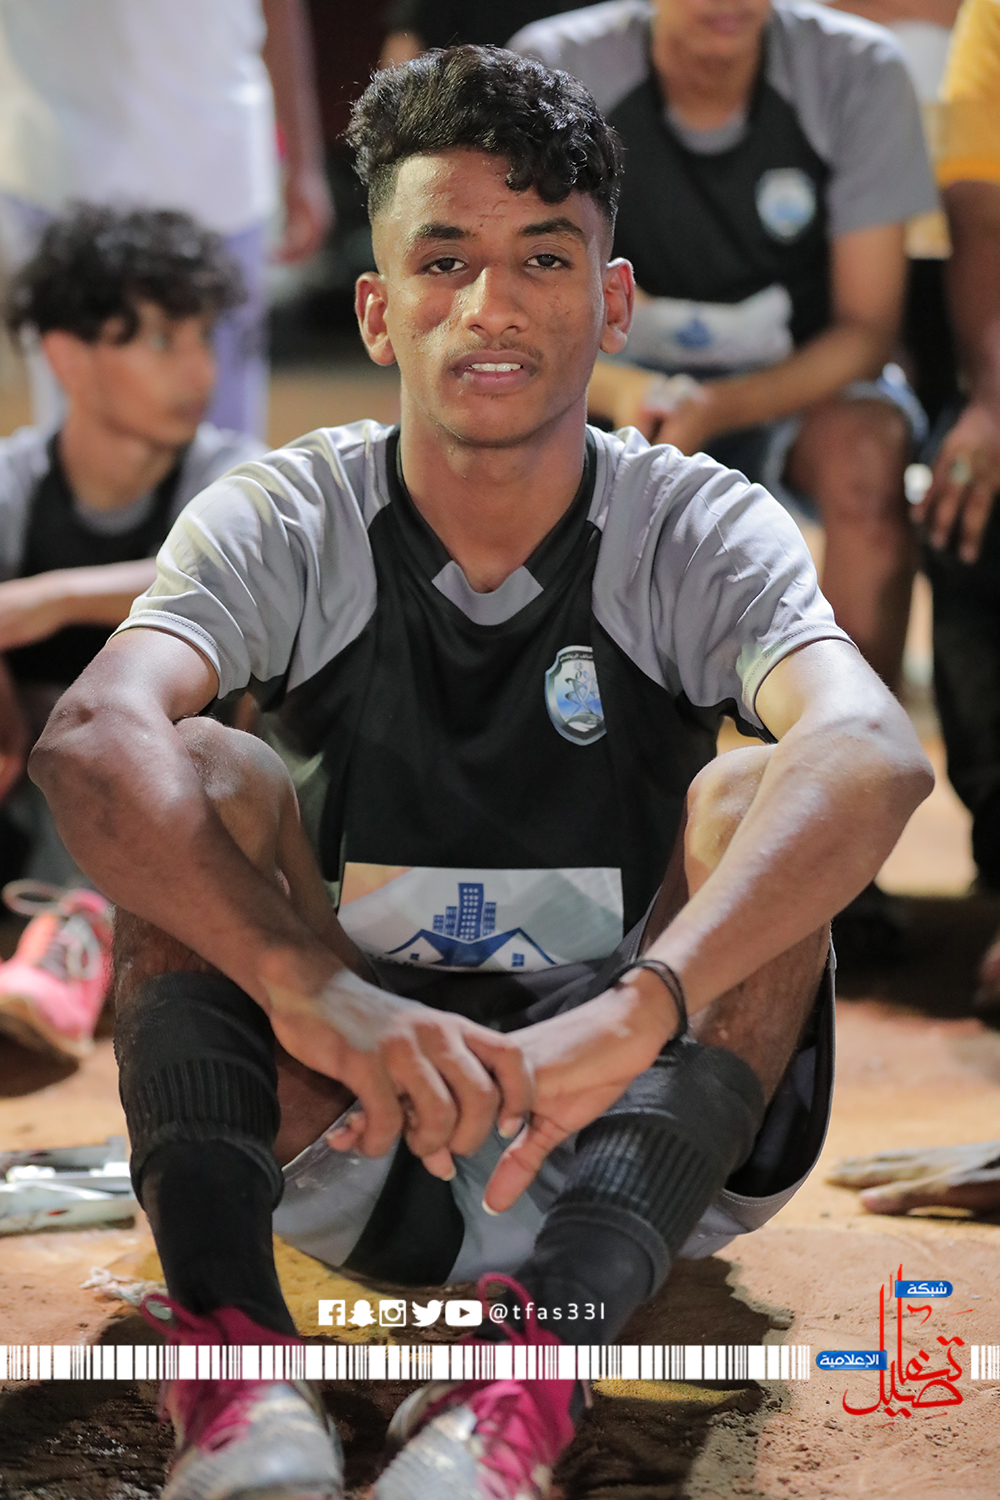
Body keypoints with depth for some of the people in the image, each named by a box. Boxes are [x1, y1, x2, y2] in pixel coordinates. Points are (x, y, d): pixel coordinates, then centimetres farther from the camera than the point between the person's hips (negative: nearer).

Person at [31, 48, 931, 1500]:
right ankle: (229, 1333, -42)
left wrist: (633, 1010, -48)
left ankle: (539, 1357, -46)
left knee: (749, 803, -25)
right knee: (204, 780, -21)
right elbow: (91, 739, -28)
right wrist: (309, 986, -46)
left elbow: (874, 754, -30)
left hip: (617, 1129, 0)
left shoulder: (701, 533, -7)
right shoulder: (284, 525, -6)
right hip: (334, 1131, 1)